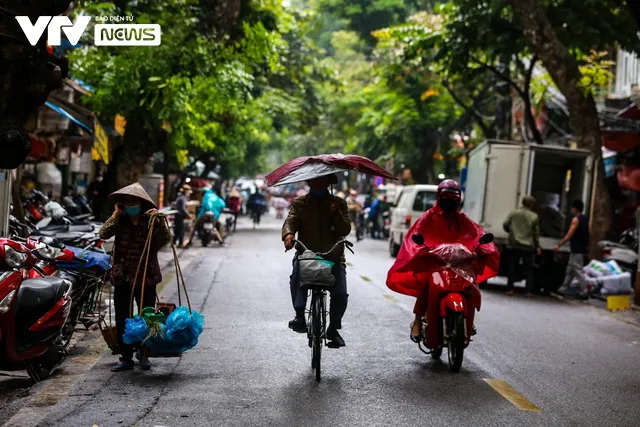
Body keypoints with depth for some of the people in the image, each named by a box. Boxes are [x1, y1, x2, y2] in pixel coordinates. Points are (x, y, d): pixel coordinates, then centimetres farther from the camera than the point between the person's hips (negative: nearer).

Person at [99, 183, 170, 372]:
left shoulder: (151, 221, -3)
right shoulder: (120, 221, 4)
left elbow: (165, 239, -17)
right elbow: (104, 234, -10)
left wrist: (159, 221, -28)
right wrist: (115, 215, -11)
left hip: (146, 278, -2)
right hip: (122, 278, 3)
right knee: (122, 320, 6)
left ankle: (143, 353, 25)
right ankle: (126, 358, 16)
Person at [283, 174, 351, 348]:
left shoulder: (338, 203, 13)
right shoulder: (299, 203, 13)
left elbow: (345, 229, 2)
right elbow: (290, 220, -2)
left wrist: (336, 213, -16)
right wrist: (288, 234, -25)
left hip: (334, 256, 1)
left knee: (341, 294, -14)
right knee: (297, 276, -33)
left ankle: (333, 328, 9)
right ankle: (299, 315, -20)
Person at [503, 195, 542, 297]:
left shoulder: (514, 213, 1)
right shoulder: (534, 217, -2)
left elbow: (505, 225, 1)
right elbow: (536, 233, 0)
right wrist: (537, 246, 9)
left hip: (514, 245, 1)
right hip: (528, 246, -1)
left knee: (512, 267, 8)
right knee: (528, 269, 6)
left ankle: (510, 289, 5)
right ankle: (529, 290, 0)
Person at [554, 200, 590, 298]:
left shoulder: (576, 219, -14)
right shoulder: (585, 219, 14)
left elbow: (569, 235, -19)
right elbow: (585, 234, 18)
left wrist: (559, 245, -16)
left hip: (577, 250, -9)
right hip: (583, 248, 9)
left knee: (578, 271, -7)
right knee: (570, 270, 13)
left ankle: (584, 292, -8)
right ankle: (563, 289, 17)